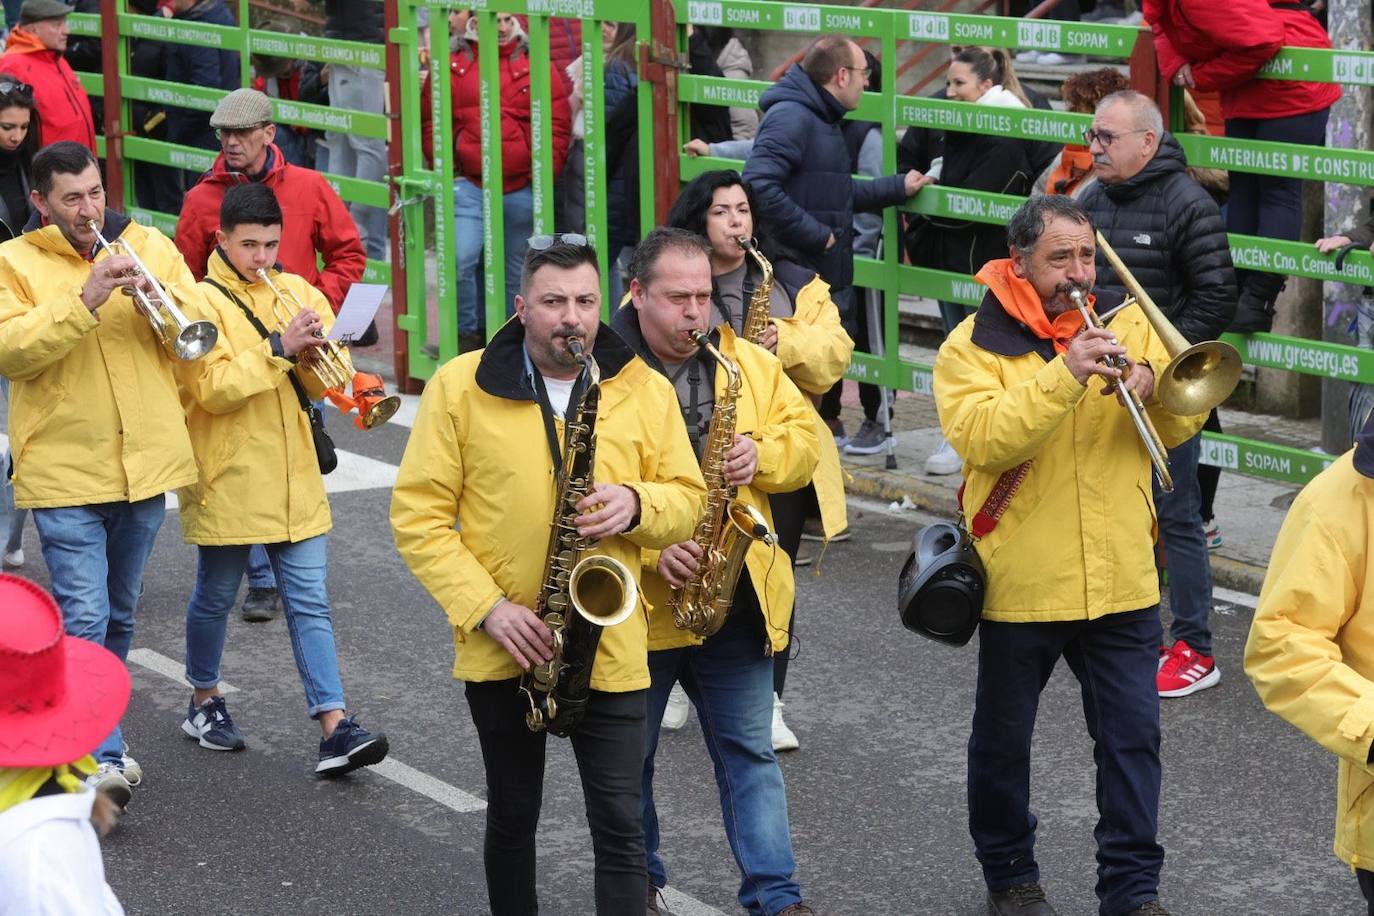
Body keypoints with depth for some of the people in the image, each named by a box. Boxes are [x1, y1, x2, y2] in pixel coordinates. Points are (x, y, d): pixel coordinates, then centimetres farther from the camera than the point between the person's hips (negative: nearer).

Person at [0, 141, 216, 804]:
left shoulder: (149, 246, 7)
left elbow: (198, 328, 1)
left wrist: (158, 294, -18)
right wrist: (83, 302, -25)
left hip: (145, 464, 4)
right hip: (64, 471, -4)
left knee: (118, 616, 17)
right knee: (83, 619, -12)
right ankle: (103, 757, -15)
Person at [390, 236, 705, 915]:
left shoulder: (646, 391, 3)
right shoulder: (459, 387, -3)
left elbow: (688, 501, 8)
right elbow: (417, 514, -4)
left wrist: (636, 505, -15)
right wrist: (486, 607, -15)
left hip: (611, 649, 0)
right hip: (501, 649, 0)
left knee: (620, 827, -3)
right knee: (511, 818, 15)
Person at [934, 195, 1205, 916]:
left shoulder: (1128, 324, 5)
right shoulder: (974, 345, -7)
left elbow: (1182, 424, 0)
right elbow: (980, 437, -23)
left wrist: (1149, 383, -21)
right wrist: (1065, 376, -30)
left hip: (1121, 580, 2)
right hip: (1020, 580, -2)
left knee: (1132, 737, 4)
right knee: (1003, 740, 12)